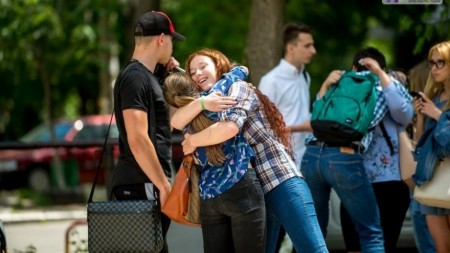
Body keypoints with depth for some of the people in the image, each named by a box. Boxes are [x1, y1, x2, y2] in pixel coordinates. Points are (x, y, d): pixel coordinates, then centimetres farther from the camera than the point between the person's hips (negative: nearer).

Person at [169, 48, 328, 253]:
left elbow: (230, 127, -19)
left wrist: (192, 141, -5)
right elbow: (176, 122, 3)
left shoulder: (238, 88, 0)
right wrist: (202, 101, -15)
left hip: (281, 183, -8)